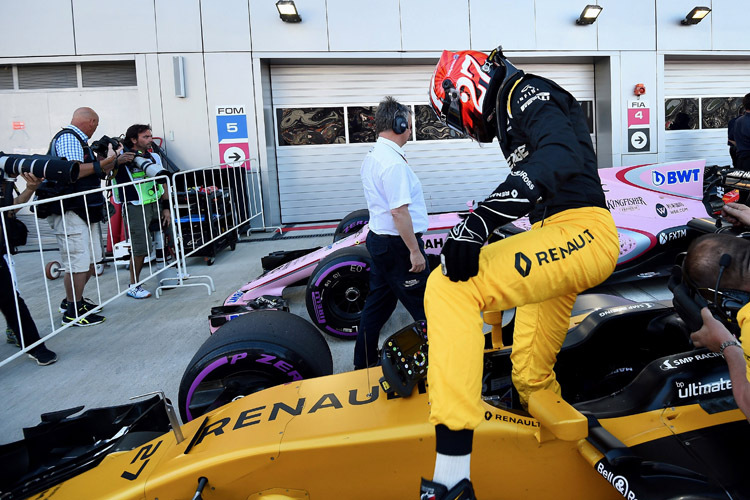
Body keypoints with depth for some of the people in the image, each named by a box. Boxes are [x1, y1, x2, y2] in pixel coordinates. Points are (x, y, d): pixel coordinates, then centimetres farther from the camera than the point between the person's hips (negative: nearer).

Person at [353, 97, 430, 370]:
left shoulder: (371, 156, 11)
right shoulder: (393, 162, -21)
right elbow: (399, 212, -24)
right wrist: (415, 251, -19)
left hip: (378, 239, 10)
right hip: (398, 245, -10)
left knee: (378, 302, 17)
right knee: (424, 306, 3)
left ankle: (364, 363, 26)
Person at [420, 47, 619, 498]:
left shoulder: (527, 93, -4)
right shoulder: (514, 114, 25)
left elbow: (563, 154, -26)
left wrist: (481, 220, -36)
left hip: (581, 233, -10)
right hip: (562, 241, 10)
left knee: (450, 287, -29)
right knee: (531, 378, 17)